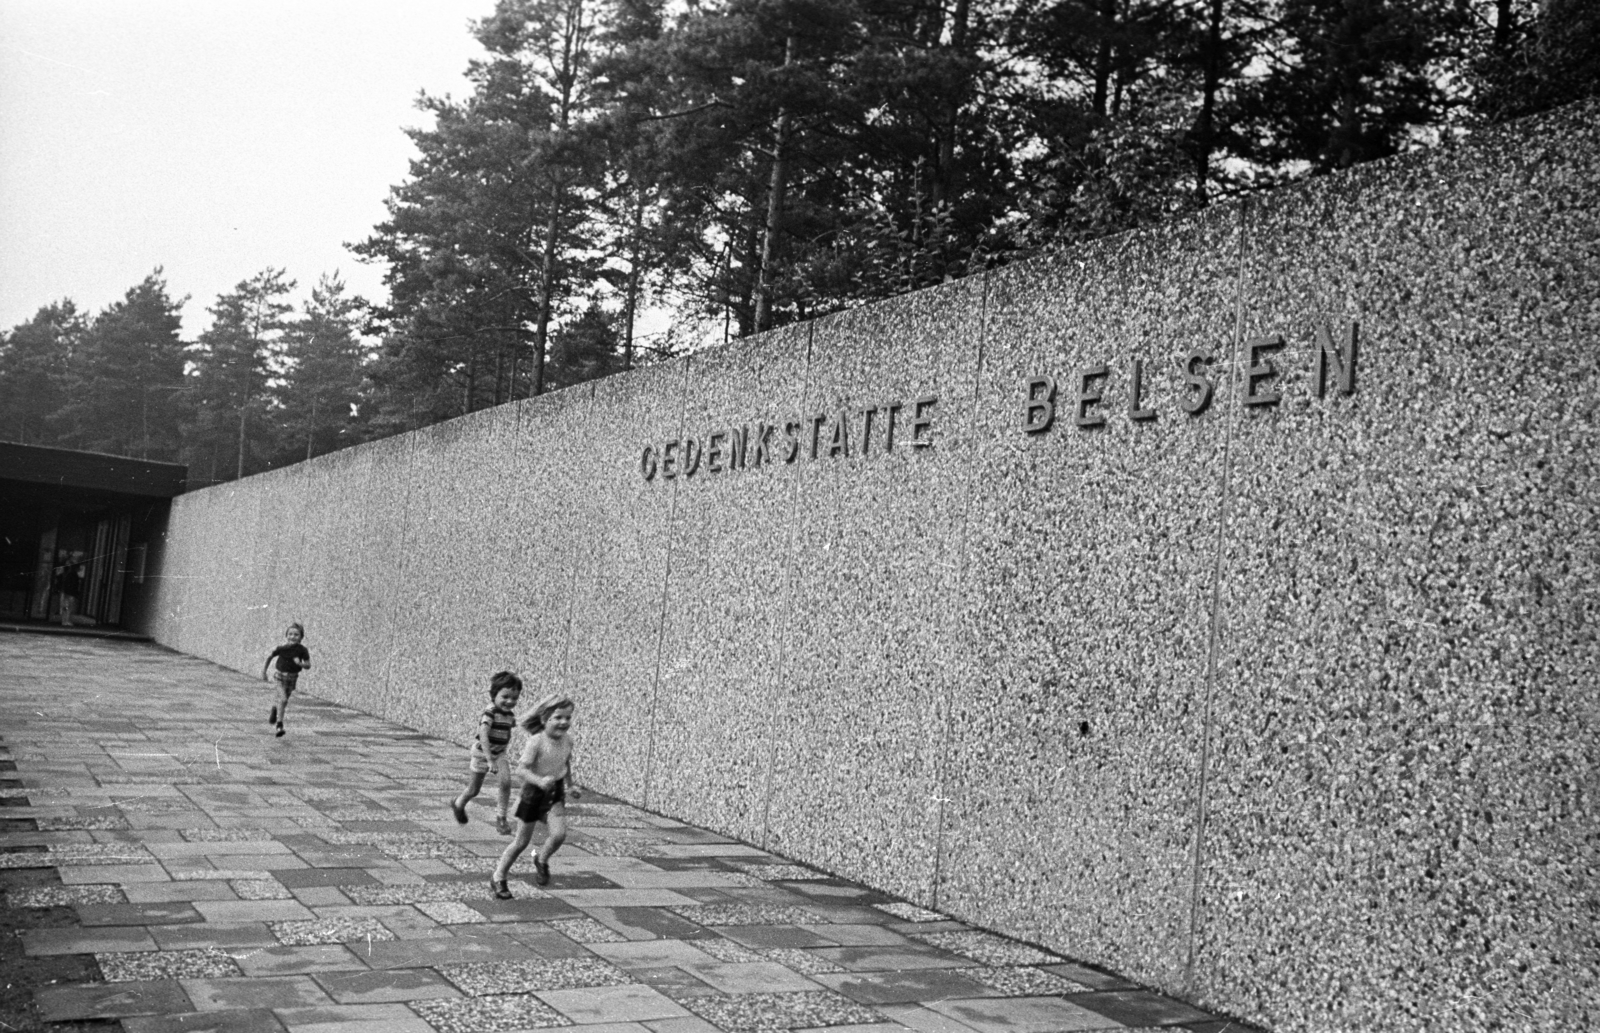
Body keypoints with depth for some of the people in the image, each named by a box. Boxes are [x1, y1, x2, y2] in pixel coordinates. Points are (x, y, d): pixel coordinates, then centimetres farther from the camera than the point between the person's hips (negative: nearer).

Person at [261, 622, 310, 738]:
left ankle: (275, 708, 50)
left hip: (292, 678, 3)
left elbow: (308, 665, -5)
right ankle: (279, 725, -8)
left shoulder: (302, 650, -11)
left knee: (284, 701, 15)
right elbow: (269, 656, 2)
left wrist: (300, 663, -26)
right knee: (283, 699, -17)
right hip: (281, 677, -2)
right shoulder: (282, 648, -13)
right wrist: (264, 671, 5)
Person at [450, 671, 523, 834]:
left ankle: (501, 817, -5)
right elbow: (483, 736, -35)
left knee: (506, 782, -18)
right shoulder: (490, 713, -26)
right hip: (482, 753, -5)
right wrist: (489, 760, -42)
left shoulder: (510, 715, -4)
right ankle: (458, 804, 42)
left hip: (499, 754, 5)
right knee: (473, 790, 10)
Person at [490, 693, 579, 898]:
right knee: (521, 841, 6)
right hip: (533, 792, -4)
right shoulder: (536, 741, -20)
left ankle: (541, 860, 16)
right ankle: (498, 878, 28)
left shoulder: (567, 740, -2)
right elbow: (521, 769, -25)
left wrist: (571, 785, 12)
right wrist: (539, 781, -40)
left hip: (556, 793, 4)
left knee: (559, 834, -17)